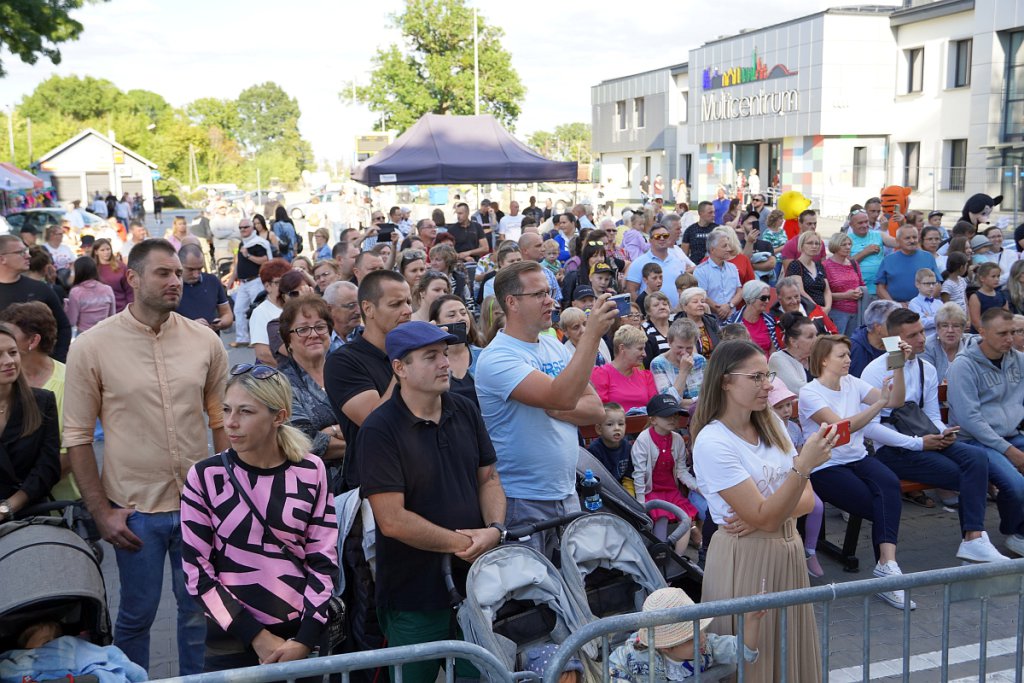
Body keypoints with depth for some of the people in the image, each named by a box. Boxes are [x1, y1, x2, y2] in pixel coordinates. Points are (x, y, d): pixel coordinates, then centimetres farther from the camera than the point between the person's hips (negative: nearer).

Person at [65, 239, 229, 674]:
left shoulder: (205, 342, -1)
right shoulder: (92, 347, -7)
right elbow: (77, 437, -3)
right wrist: (101, 512, -6)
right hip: (135, 509, -2)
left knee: (199, 610, 14)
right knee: (137, 613, 12)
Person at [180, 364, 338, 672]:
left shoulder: (310, 471, -4)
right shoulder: (205, 476, -8)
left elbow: (324, 560, -2)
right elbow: (197, 571, -7)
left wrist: (307, 638, -9)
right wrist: (255, 636, -11)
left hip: (301, 636, 1)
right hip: (232, 642, -1)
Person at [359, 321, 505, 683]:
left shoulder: (465, 410, 3)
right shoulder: (379, 430, -16)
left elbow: (488, 479, 9)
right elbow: (393, 520, -20)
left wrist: (494, 530, -10)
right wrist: (462, 543, -13)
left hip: (475, 581, 5)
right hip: (415, 597, -5)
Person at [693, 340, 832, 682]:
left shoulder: (771, 424, 4)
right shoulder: (712, 442, -18)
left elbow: (807, 499, 4)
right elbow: (765, 518, -21)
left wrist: (765, 513, -15)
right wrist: (804, 465, -31)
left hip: (788, 549, 7)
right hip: (745, 559, -6)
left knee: (792, 652, 16)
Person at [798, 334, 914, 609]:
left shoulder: (852, 383, 10)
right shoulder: (809, 394, -9)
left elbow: (895, 402, 4)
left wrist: (899, 367, -8)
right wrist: (880, 403, -23)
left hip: (858, 458, 5)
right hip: (826, 468, -5)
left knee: (890, 484, -29)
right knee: (884, 508, -23)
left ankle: (887, 565, -35)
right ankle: (888, 565, -12)